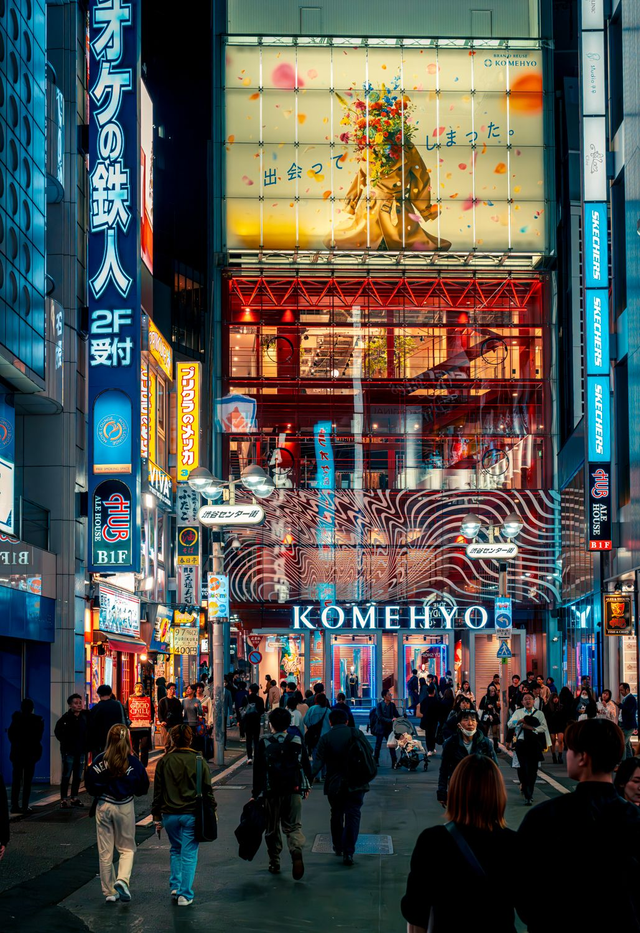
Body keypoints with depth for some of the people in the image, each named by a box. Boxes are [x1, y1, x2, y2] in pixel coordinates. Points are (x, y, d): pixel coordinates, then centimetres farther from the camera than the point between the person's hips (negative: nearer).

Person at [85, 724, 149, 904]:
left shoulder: (99, 760, -9)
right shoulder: (133, 762, -10)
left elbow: (89, 784, -6)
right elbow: (143, 788, -2)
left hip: (103, 807, 1)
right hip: (125, 808, -1)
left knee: (105, 852, 10)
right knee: (127, 848, 14)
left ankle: (109, 891, 14)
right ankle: (122, 880, -10)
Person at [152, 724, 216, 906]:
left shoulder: (164, 762, -1)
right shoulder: (199, 761, -5)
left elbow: (157, 791, 3)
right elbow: (207, 789, -2)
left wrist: (157, 817, 10)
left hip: (169, 814, 2)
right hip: (192, 814, -2)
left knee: (176, 850, 23)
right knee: (189, 854, 4)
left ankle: (175, 886, 18)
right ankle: (185, 895, 3)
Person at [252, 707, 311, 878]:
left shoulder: (264, 743, -5)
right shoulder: (297, 742, 2)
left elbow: (258, 770, -4)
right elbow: (306, 766, 9)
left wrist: (255, 793, 2)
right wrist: (306, 787, 23)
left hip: (272, 792, -1)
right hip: (294, 790, 1)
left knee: (272, 829, 12)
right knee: (294, 826, 5)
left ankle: (274, 863, 17)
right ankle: (297, 851, -23)